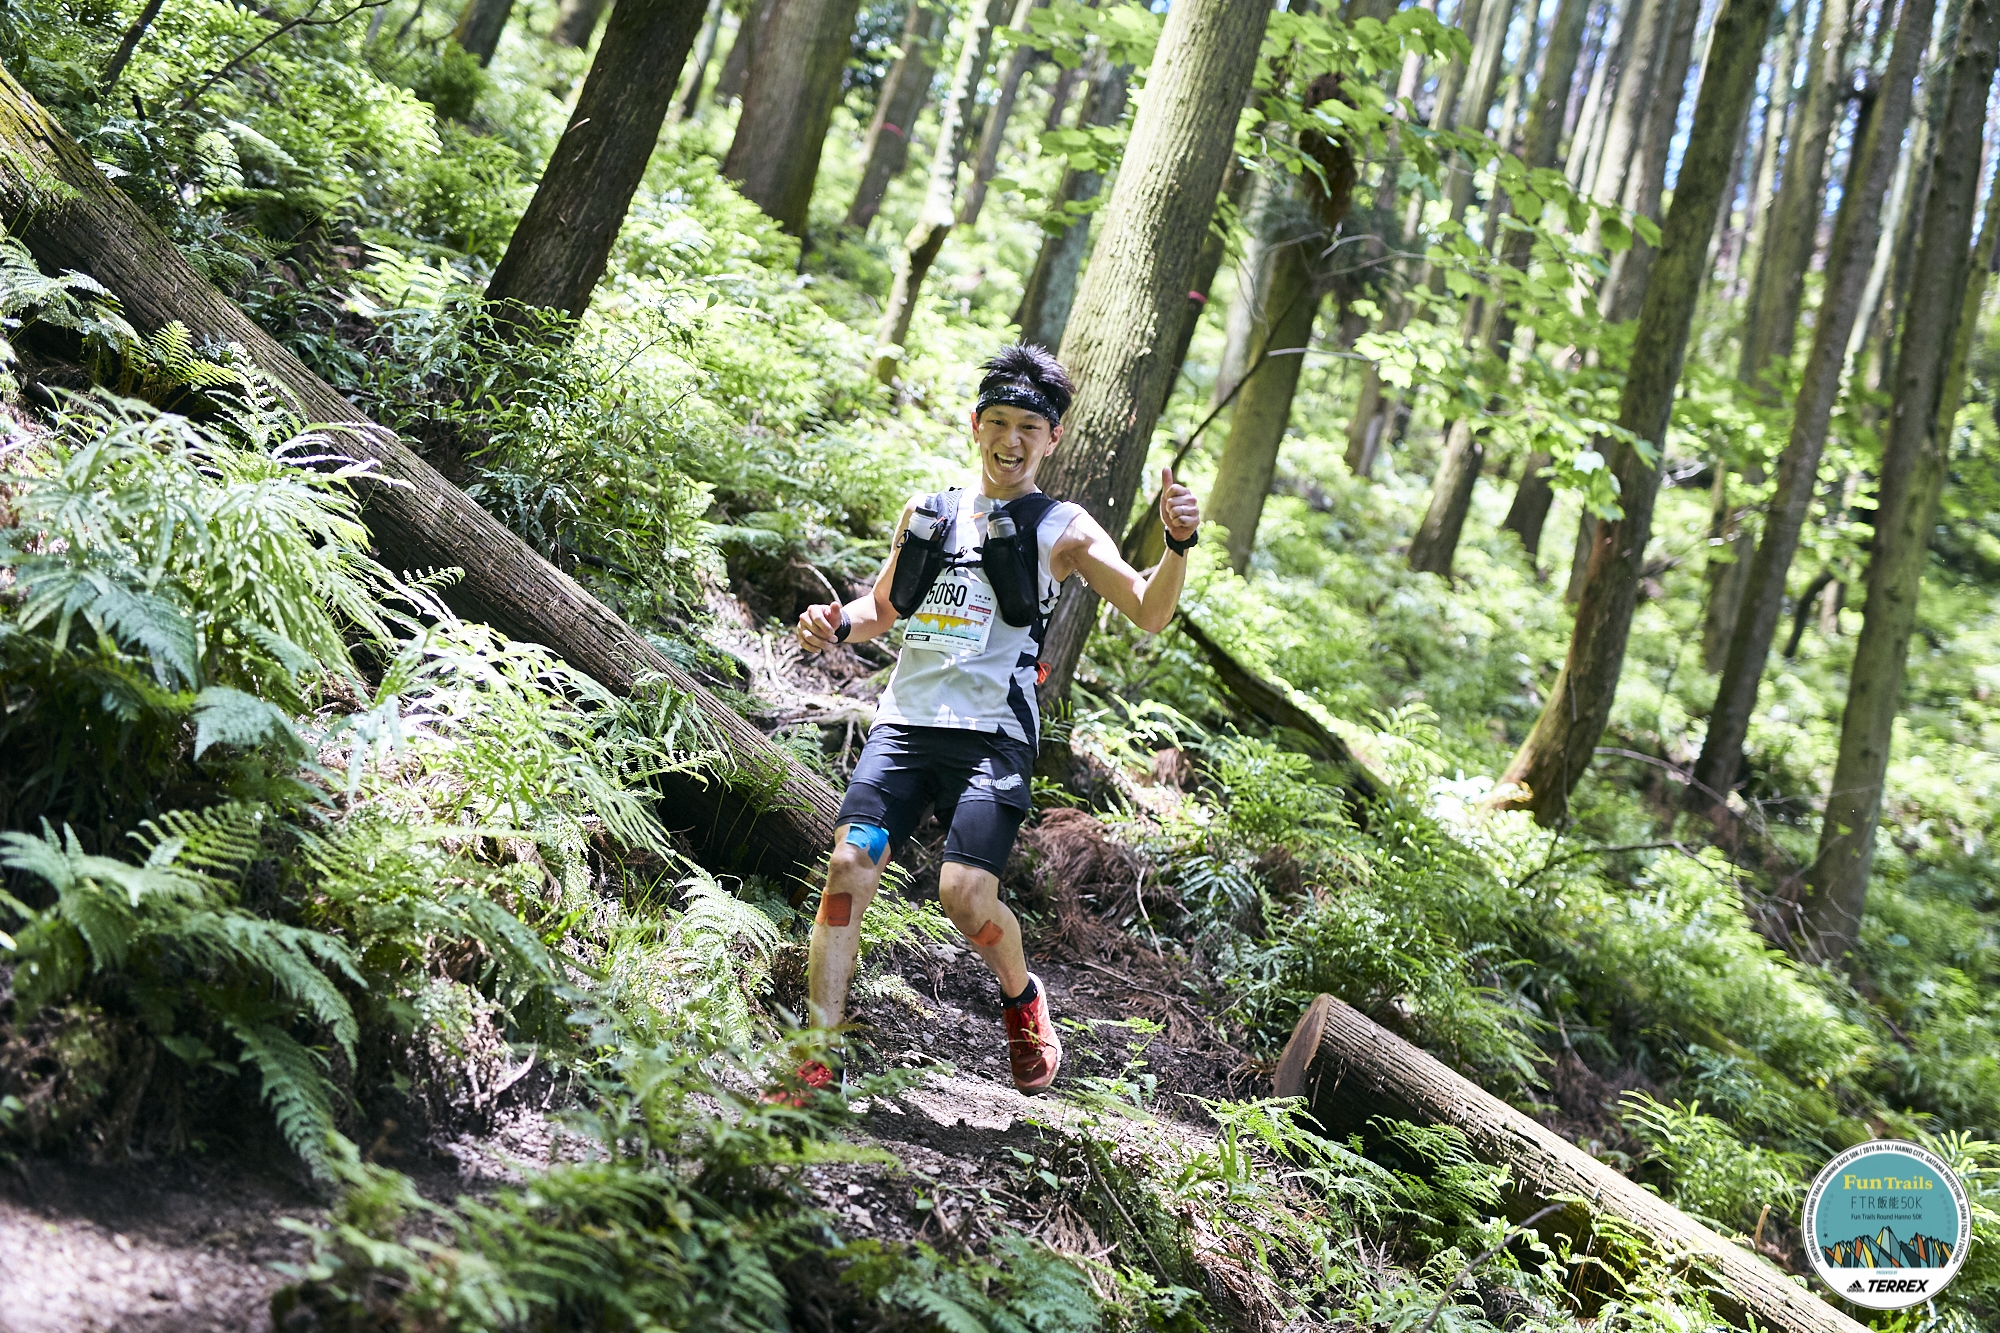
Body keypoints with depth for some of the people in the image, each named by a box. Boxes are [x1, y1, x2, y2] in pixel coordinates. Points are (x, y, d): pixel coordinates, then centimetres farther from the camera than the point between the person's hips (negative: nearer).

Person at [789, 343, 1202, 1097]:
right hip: (904, 722, 4)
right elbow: (883, 608, 29)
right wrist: (837, 624, 7)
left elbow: (1149, 615, -5)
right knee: (849, 867, -13)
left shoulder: (1062, 530, 5)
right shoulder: (927, 513, 17)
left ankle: (1022, 998, 17)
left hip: (991, 735, -3)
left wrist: (1178, 547, -23)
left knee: (966, 893, -17)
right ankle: (815, 1065, -7)